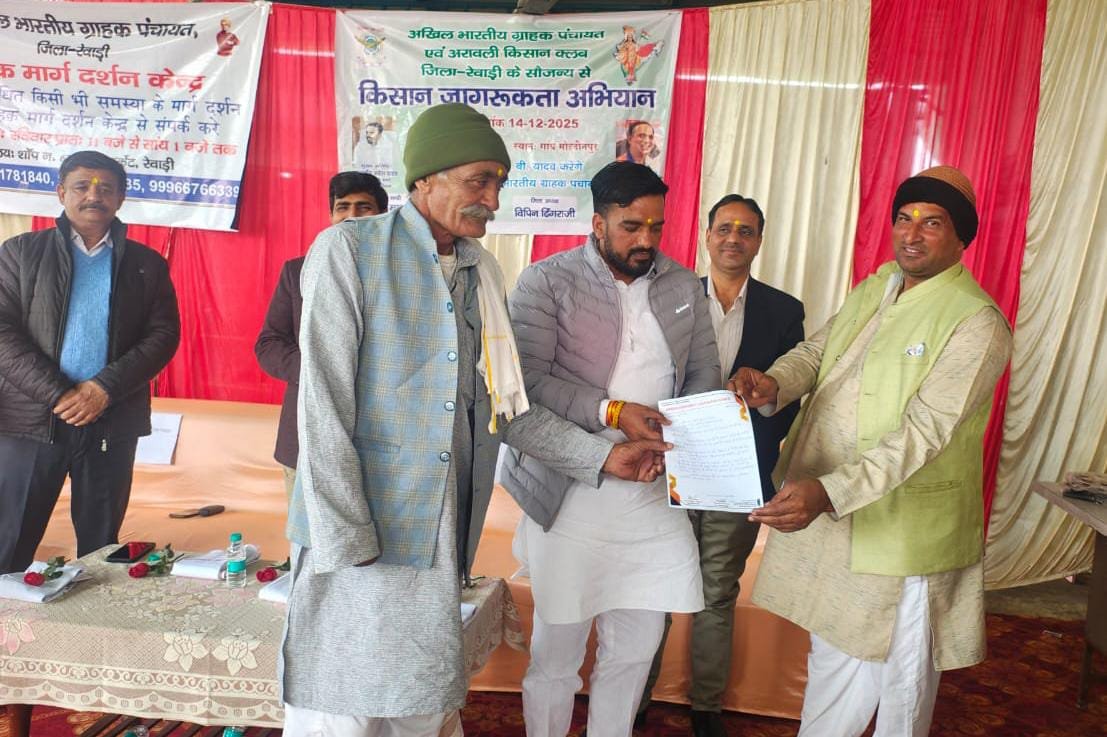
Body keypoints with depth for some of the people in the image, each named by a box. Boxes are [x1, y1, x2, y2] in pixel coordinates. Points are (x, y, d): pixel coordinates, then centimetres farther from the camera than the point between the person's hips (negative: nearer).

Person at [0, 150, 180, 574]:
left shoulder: (147, 264, 9)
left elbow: (164, 335, 1)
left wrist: (105, 388, -11)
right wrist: (58, 394, -13)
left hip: (113, 422, 1)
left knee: (100, 545, 8)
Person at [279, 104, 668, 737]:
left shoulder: (483, 271, 11)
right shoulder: (350, 250, -7)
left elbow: (504, 403, 14)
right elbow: (323, 404, -12)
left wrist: (602, 456, 10)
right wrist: (346, 537, -15)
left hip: (443, 535, 5)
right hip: (357, 529, -5)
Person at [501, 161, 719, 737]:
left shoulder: (685, 286, 9)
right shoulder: (546, 282, -5)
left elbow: (705, 374, 11)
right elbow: (528, 380, -13)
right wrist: (612, 413, -22)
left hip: (655, 495, 4)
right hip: (569, 496, -4)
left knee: (636, 648, 15)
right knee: (557, 650, 9)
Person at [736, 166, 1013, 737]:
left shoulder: (977, 323, -18)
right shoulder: (876, 287, 6)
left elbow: (924, 433, -26)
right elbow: (818, 349, 7)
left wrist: (829, 492, -36)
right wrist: (774, 383, -17)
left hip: (902, 529, -6)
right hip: (827, 516, 6)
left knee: (902, 670, 15)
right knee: (834, 647, 23)